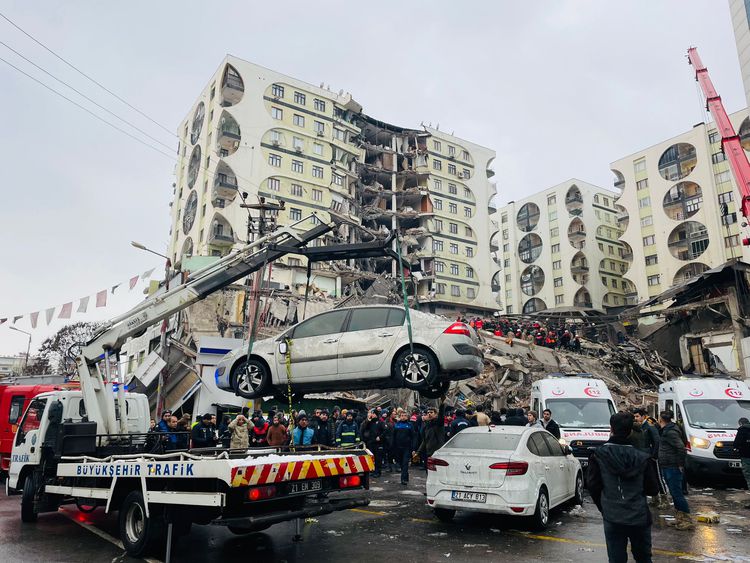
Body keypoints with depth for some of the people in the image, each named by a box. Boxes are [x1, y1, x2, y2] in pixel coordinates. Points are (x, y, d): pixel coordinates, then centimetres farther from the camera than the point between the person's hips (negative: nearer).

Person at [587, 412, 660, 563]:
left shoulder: (599, 455, -10)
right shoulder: (643, 458, -8)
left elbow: (592, 485, -6)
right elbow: (653, 489, -1)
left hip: (612, 518, -1)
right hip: (639, 517, 1)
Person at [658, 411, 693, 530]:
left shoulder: (670, 432, -18)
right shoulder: (666, 431, 12)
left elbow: (681, 448, -26)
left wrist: (680, 464, -18)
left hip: (673, 468, -10)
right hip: (666, 468, 10)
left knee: (677, 494, -6)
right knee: (675, 493, 15)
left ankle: (687, 520, 1)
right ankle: (680, 518, 23)